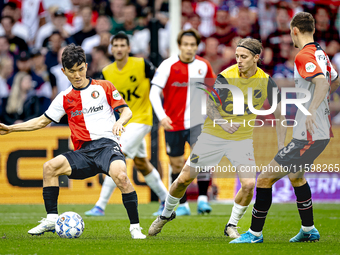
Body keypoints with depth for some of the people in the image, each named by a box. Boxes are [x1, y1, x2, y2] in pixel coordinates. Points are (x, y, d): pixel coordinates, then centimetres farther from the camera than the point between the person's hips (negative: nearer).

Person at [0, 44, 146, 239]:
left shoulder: (103, 87, 9)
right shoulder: (65, 98, 17)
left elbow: (127, 111, 6)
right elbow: (42, 121, 23)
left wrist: (120, 122, -18)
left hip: (107, 144, -4)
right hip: (83, 152, 4)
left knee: (120, 175, -34)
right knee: (50, 167, -20)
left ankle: (135, 227, -25)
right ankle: (52, 219, -12)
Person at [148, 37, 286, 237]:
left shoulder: (266, 81, -8)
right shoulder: (226, 77, -16)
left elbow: (279, 114, 1)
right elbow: (209, 105, -8)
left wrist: (281, 146, -4)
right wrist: (222, 122, -26)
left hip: (242, 138, 1)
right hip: (213, 136, -1)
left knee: (249, 184, -19)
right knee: (184, 178, 1)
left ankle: (232, 225, 5)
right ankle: (167, 214, 29)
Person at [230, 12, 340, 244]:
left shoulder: (304, 57, -16)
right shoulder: (321, 54, 10)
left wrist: (312, 110, -42)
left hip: (307, 137, -10)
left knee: (265, 179, -4)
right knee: (296, 176, 30)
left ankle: (255, 233, 3)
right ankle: (309, 230, 34)